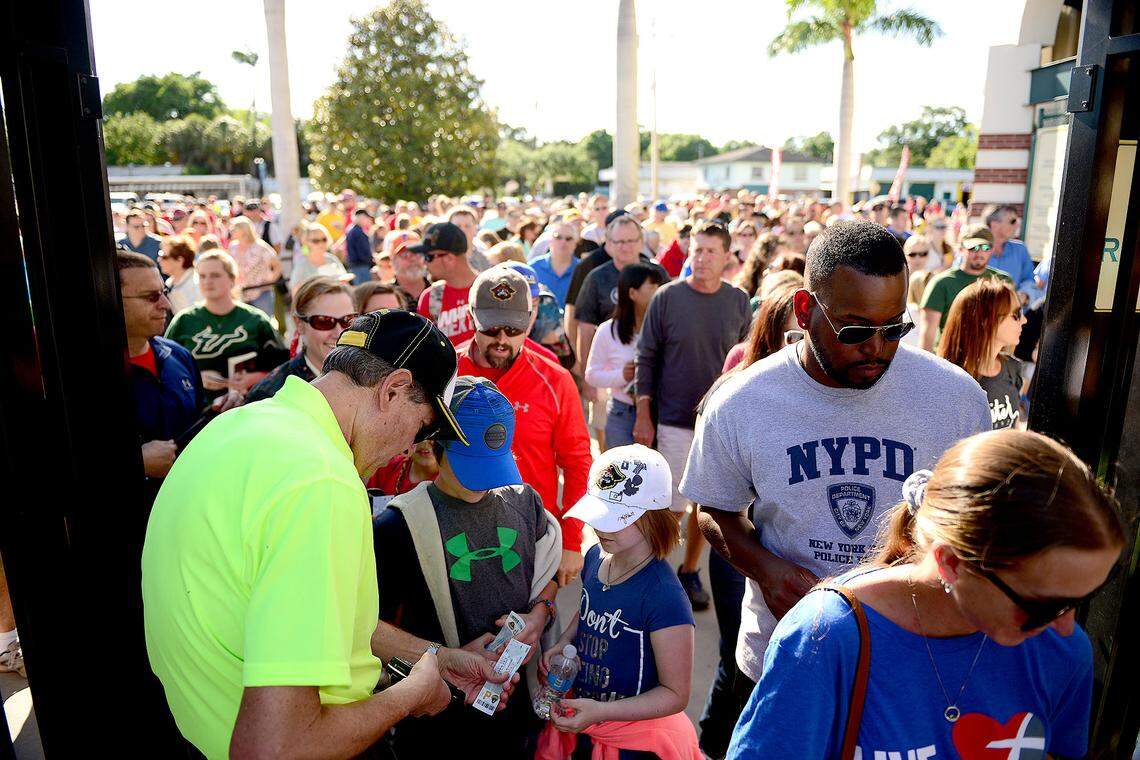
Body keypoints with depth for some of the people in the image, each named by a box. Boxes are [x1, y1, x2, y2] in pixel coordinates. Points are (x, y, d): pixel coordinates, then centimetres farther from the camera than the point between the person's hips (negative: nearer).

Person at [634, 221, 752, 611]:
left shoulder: (739, 302, 2)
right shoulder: (668, 297, -5)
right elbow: (647, 358, -2)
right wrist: (643, 414, -4)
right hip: (674, 419, -2)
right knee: (672, 504, 2)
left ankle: (689, 571, 30)